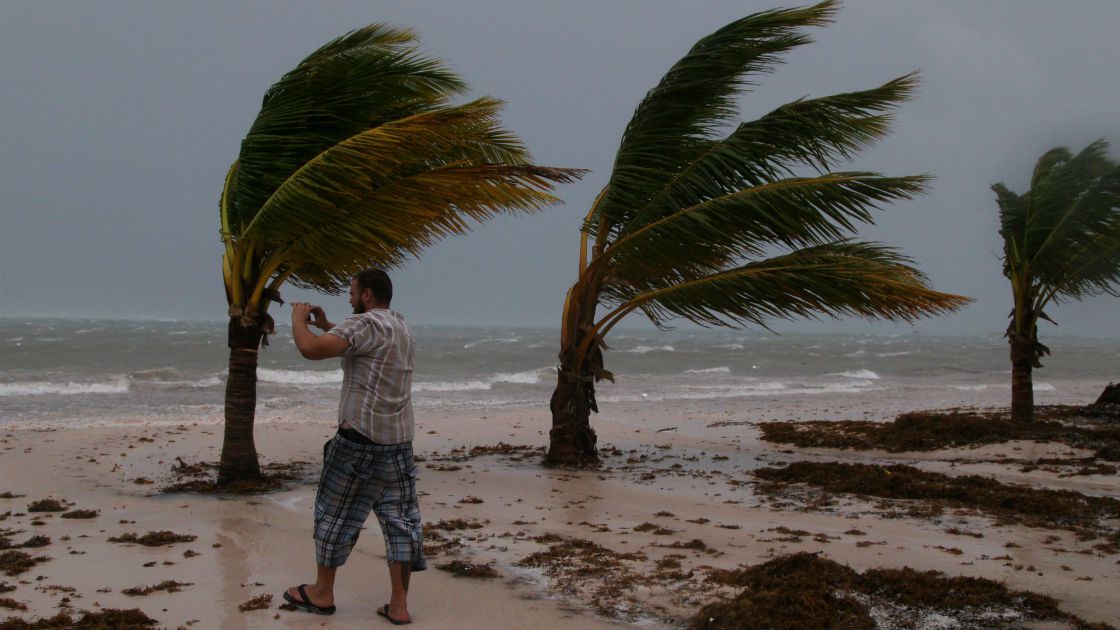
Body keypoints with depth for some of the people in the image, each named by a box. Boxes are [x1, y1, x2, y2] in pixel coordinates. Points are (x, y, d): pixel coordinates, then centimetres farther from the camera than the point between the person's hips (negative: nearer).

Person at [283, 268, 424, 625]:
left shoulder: (366, 324, -14)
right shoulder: (400, 327, 14)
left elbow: (311, 349, -25)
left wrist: (298, 318, -7)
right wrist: (325, 324, 26)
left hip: (359, 440, -7)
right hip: (399, 443, 7)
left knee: (335, 514, 9)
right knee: (399, 519, 5)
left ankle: (322, 593, 21)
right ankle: (399, 606, 6)